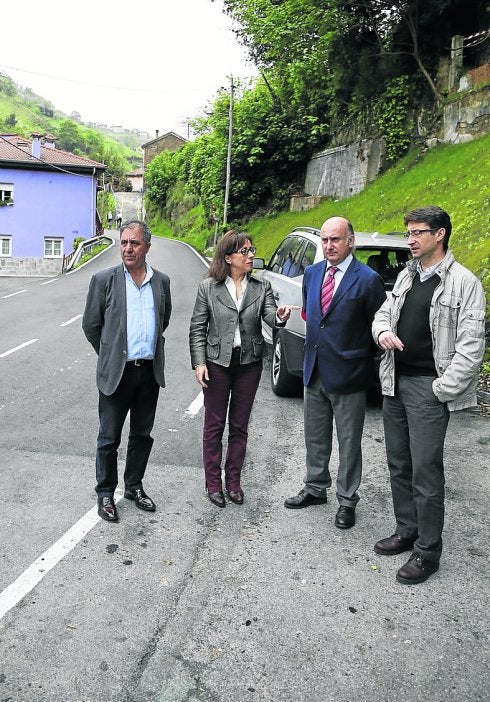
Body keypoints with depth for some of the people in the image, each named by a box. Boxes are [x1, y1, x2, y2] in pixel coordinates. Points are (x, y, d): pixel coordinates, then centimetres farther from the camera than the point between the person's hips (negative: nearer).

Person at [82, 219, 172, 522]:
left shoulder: (162, 281, 5)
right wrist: (110, 354, 10)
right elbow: (91, 324, 3)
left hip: (150, 371, 3)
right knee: (109, 438, 6)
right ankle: (105, 493, 22)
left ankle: (134, 486, 32)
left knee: (142, 435, 15)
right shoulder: (104, 279, -5)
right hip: (116, 371, -3)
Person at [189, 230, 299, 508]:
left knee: (239, 425, 12)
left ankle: (233, 481, 25)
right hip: (217, 362, -2)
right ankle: (213, 483, 21)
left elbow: (270, 315, -12)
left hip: (249, 363, 2)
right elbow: (197, 329, -1)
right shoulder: (208, 287, -2)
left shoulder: (262, 287, 2)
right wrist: (199, 363, -9)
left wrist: (280, 316, -36)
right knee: (214, 425, 7)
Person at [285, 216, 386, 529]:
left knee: (349, 443, 8)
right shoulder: (311, 273, 6)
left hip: (348, 374, -6)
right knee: (316, 438, 19)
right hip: (314, 371, 6)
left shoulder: (368, 279, -13)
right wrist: (318, 341, 12)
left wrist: (366, 361, -2)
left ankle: (347, 501, 24)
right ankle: (316, 489, 37)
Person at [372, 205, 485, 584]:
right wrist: (383, 331, -4)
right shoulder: (406, 276, 12)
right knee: (398, 464, 15)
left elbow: (471, 345, -12)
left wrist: (442, 389, -15)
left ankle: (428, 551, 11)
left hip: (428, 388, -7)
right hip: (395, 383, 7)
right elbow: (383, 312, 21)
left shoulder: (463, 282, -9)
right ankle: (407, 531, 30)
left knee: (425, 470, -3)